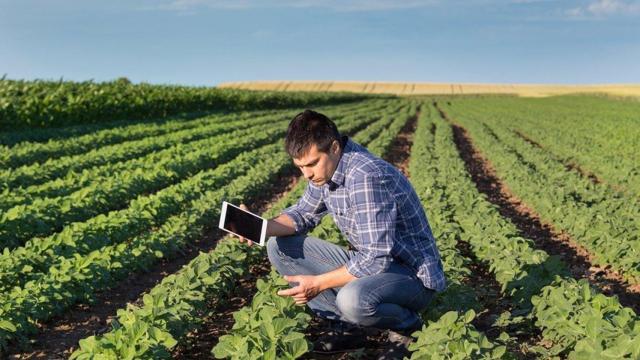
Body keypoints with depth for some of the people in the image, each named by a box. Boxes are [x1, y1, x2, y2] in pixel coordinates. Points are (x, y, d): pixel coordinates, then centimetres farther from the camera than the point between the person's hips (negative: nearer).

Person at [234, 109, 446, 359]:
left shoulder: (366, 177, -30)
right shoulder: (325, 168, -3)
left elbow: (375, 260, -31)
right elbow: (304, 214, 10)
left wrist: (318, 283, -24)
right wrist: (262, 228, -9)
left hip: (413, 274, -8)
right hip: (368, 262, 8)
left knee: (353, 299, -40)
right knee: (279, 247, 1)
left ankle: (409, 325, -5)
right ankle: (347, 326, 3)